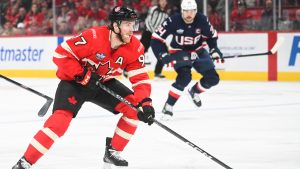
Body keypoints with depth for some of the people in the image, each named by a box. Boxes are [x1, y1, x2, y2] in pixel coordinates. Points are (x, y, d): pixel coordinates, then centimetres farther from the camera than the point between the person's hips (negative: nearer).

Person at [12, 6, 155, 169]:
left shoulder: (135, 47, -15)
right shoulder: (93, 37, -30)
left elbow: (141, 79, -13)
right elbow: (61, 54, -25)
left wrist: (144, 103, -29)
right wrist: (82, 75, -29)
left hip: (104, 83, 6)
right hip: (74, 81, -6)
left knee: (133, 108, -9)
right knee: (61, 119, -24)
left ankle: (113, 152, 8)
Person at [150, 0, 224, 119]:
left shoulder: (202, 20, -19)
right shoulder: (173, 21, -28)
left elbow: (211, 36, 1)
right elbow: (156, 39, -22)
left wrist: (214, 50, -12)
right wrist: (163, 55, -29)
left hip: (198, 51, 4)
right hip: (179, 52, -4)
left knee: (212, 78, -3)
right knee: (184, 77, -29)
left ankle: (194, 91, 27)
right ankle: (168, 106, -17)